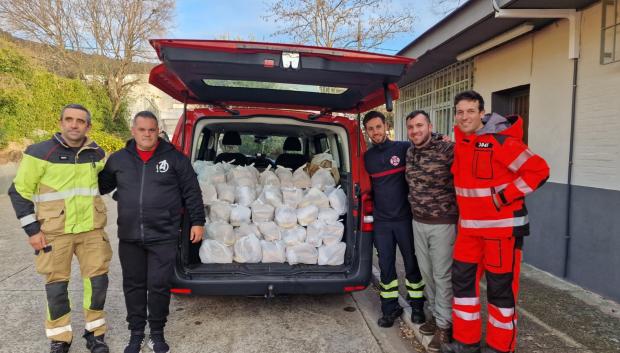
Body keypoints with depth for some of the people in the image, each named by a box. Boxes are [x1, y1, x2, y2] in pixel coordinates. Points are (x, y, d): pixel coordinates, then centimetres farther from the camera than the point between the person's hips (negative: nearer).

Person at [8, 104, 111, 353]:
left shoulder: (97, 155, 4)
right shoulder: (40, 153, -7)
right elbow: (20, 192, -2)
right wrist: (32, 229, -6)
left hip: (91, 230, 3)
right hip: (55, 233, -3)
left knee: (97, 281, 4)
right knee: (56, 285, 5)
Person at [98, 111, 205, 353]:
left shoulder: (174, 158, -2)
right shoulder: (118, 159, 7)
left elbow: (191, 191, -1)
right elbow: (100, 185, 20)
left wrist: (197, 221, -2)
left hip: (163, 236, -3)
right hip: (129, 237, 3)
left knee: (159, 285, 2)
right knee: (133, 285, 13)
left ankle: (157, 333, 23)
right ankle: (136, 333, 29)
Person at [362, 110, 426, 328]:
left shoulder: (404, 148, -7)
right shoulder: (366, 157, 6)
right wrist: (371, 209, 11)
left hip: (405, 217, -3)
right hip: (381, 221, 3)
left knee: (412, 263, 9)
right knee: (385, 265, 9)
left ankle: (417, 306, 27)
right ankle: (390, 308, 24)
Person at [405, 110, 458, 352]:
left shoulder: (447, 149, -15)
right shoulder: (409, 153, 5)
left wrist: (461, 215, -12)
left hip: (443, 223, -6)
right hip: (418, 223, 6)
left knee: (442, 276, 3)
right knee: (426, 273, 15)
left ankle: (444, 325, 16)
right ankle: (435, 314, 32)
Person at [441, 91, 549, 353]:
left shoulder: (501, 141, -17)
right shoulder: (460, 140, 6)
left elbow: (538, 170, -16)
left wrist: (503, 198, -18)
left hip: (502, 226, -7)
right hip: (469, 227, 7)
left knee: (501, 287, 5)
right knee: (463, 279, 12)